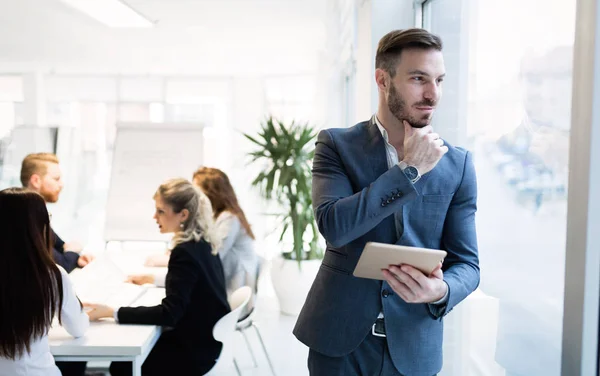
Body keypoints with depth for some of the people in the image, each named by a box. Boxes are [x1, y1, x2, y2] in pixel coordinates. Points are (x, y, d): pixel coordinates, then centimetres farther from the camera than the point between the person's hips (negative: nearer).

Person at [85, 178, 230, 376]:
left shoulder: (185, 252, -26)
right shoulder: (201, 242, 1)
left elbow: (169, 313, -27)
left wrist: (112, 312, -27)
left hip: (195, 350, -9)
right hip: (202, 337, 9)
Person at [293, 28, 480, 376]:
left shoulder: (459, 164, 0)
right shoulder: (336, 145, -5)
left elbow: (467, 264, -1)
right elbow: (333, 225, -20)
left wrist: (441, 291, -22)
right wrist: (409, 169, -18)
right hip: (339, 339, -1)